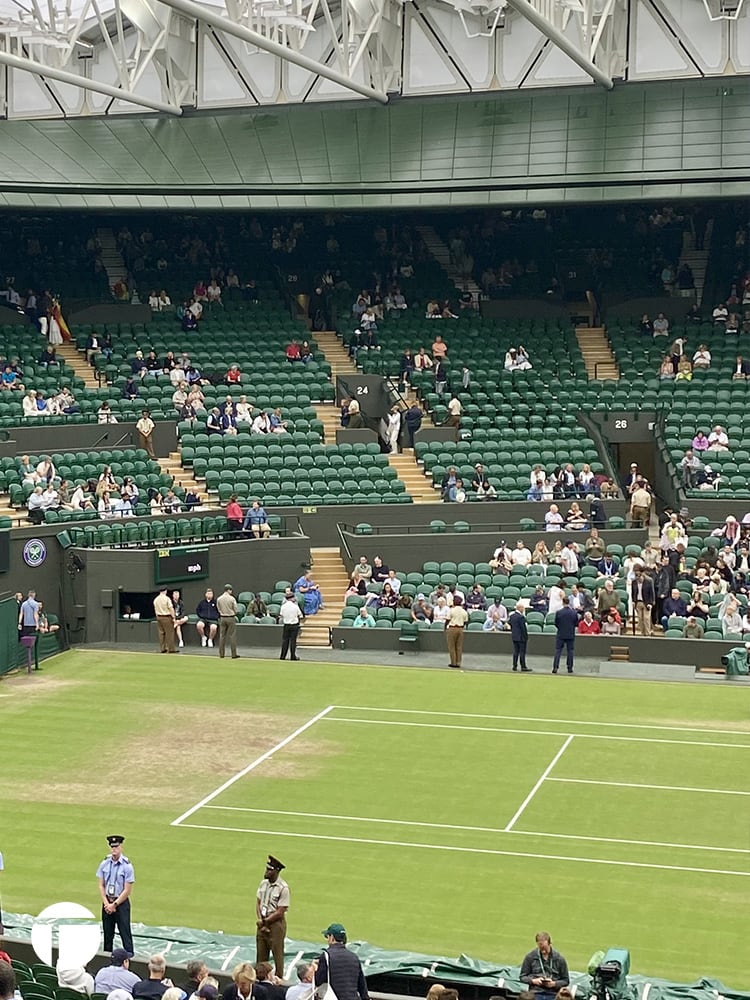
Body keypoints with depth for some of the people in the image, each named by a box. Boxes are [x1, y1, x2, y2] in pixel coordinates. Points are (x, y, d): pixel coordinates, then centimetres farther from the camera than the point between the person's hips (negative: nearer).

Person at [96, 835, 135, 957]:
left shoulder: (127, 866, -11)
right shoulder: (105, 864, 2)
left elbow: (127, 891, -9)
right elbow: (101, 885, 5)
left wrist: (114, 904, -10)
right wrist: (106, 903, -5)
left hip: (121, 902, -4)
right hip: (107, 902, 4)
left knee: (124, 931, -8)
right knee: (107, 932, 11)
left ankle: (129, 955, -5)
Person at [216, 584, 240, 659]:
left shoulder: (219, 599, 1)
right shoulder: (232, 598, -11)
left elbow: (218, 609, 8)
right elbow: (235, 610, -5)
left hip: (222, 618, 4)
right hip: (231, 618, -4)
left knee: (222, 636, 9)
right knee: (232, 636, -1)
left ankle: (221, 654, 10)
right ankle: (234, 654, -1)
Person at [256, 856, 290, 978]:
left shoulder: (283, 888, -17)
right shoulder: (263, 883, 4)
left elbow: (280, 912, -17)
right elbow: (258, 903, 8)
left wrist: (265, 921, -10)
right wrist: (260, 920, -7)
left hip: (276, 923, -7)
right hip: (263, 923, 7)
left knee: (277, 954, 1)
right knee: (261, 954, 14)